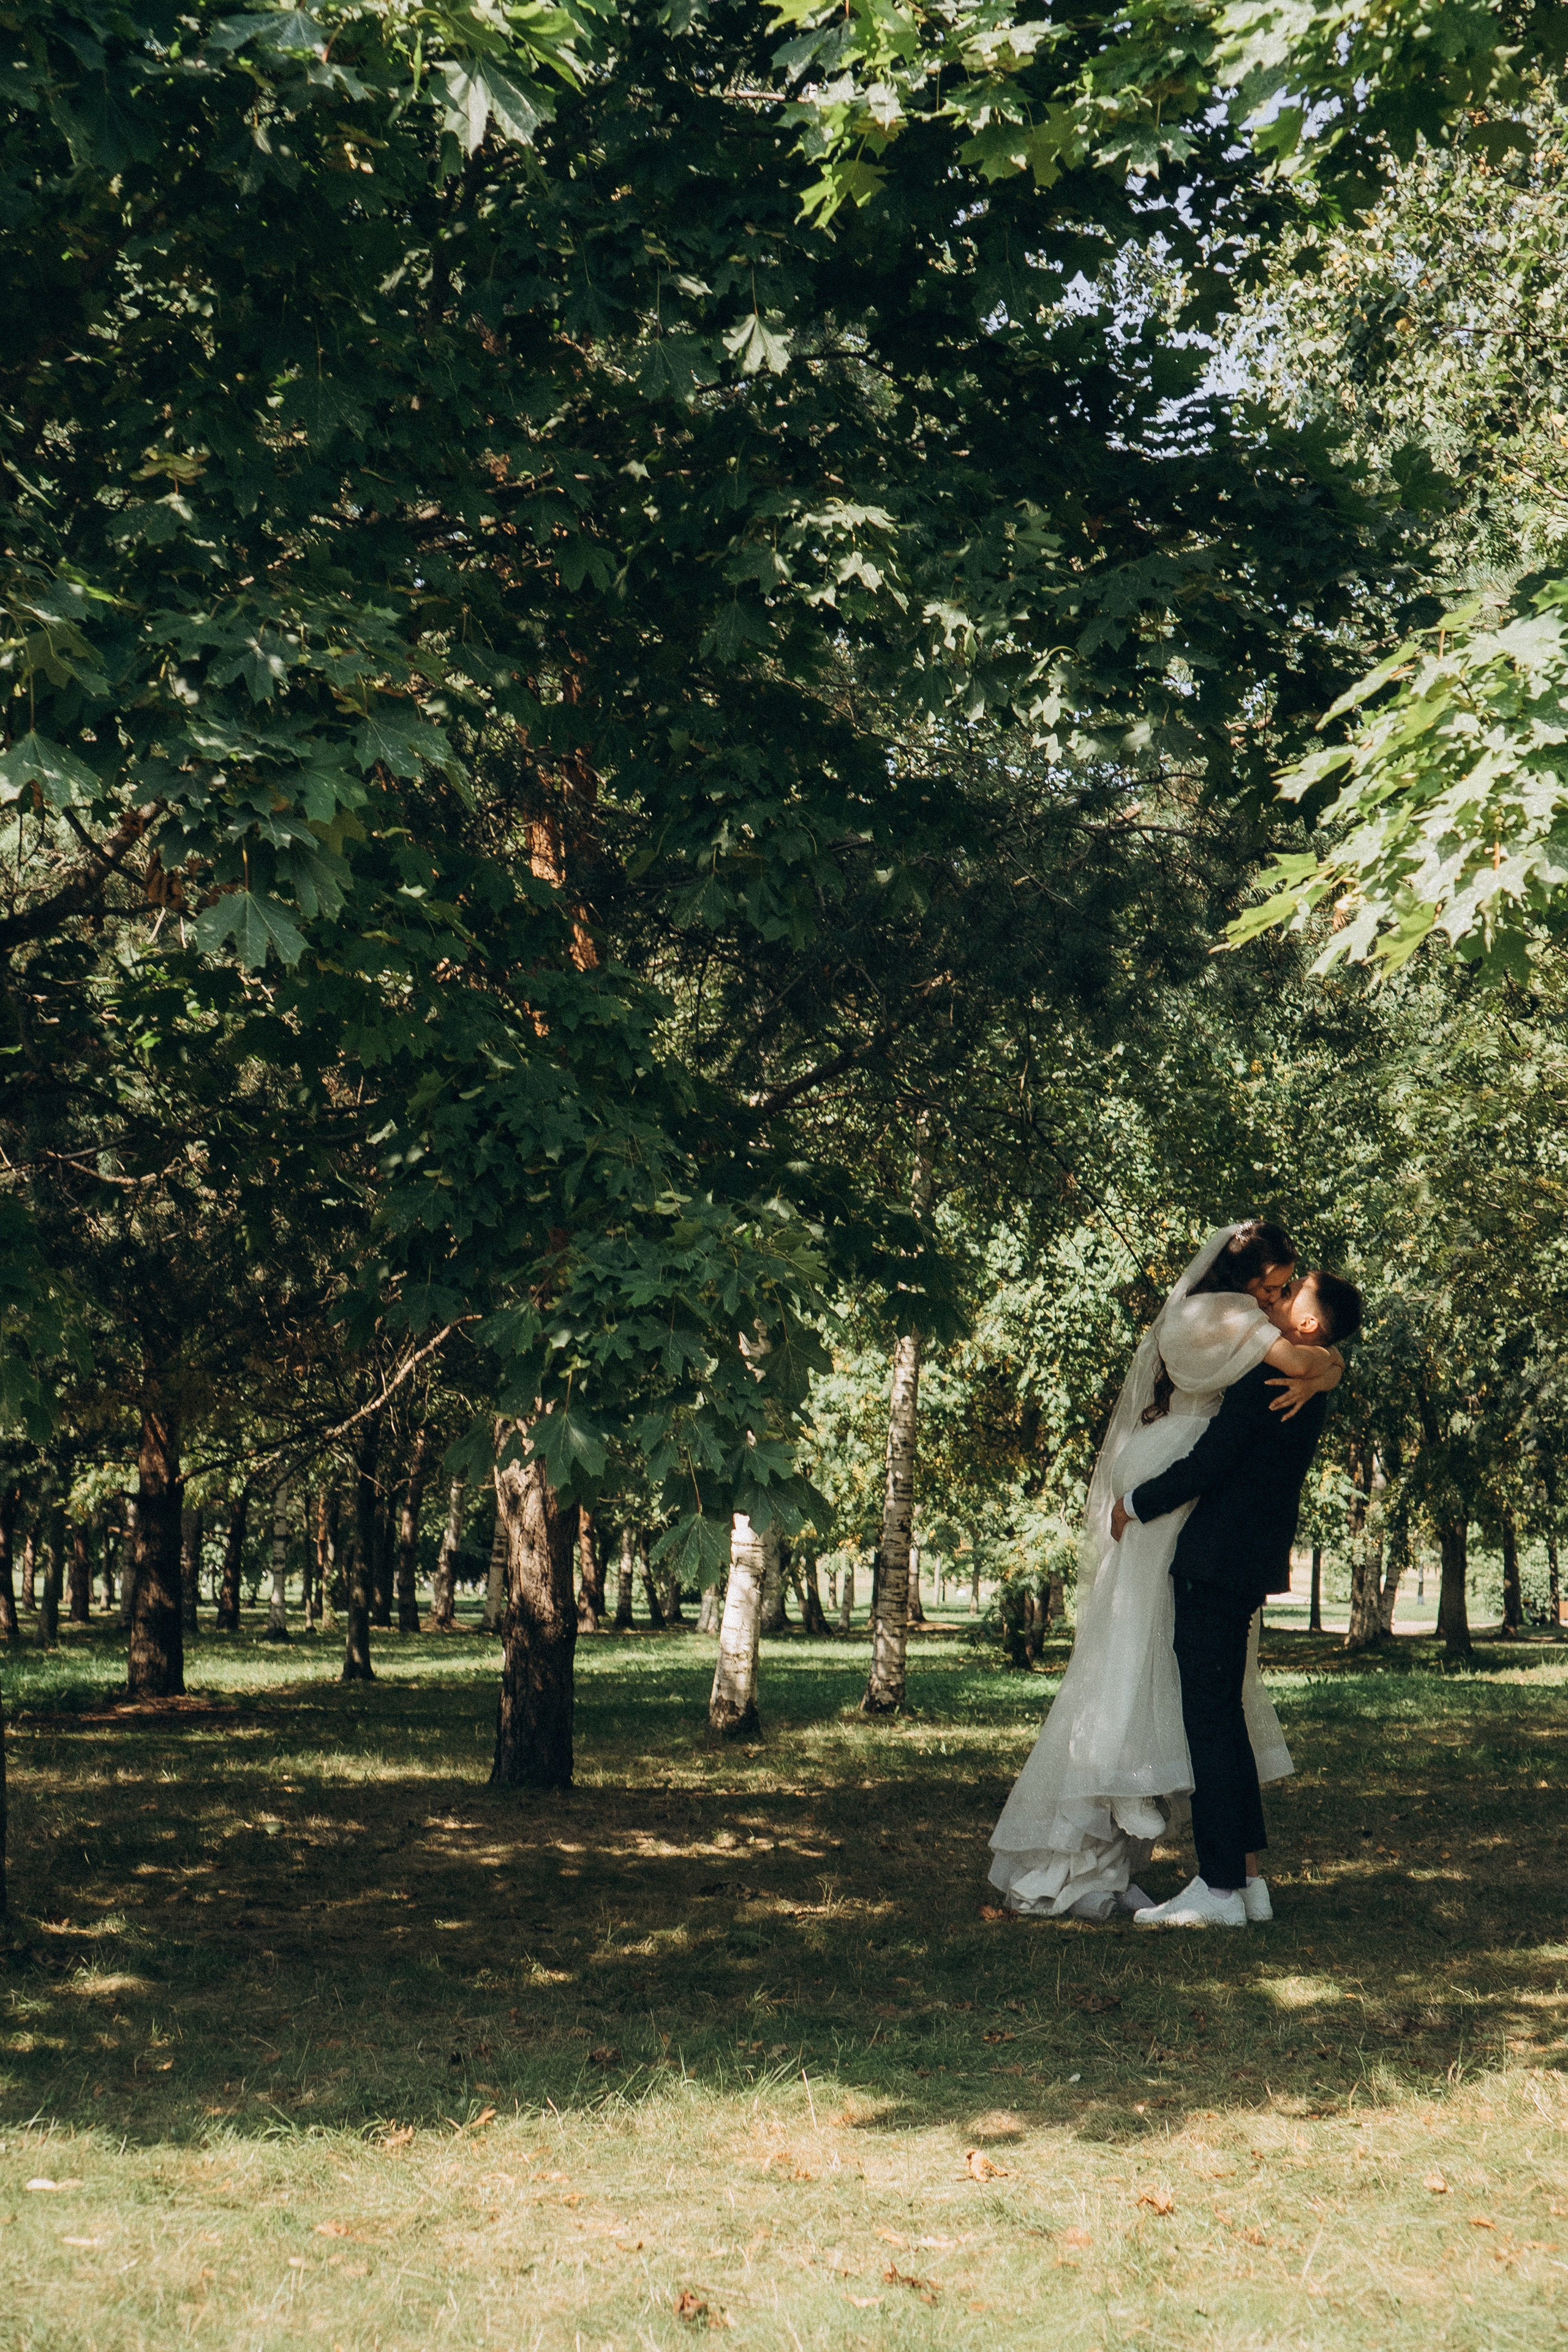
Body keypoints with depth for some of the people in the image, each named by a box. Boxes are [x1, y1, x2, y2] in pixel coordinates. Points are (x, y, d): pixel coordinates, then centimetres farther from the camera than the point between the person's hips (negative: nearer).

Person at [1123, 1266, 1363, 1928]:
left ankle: (1220, 1889, -5)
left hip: (1216, 1563, -10)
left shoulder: (1269, 1380, -17)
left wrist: (1134, 1506, -4)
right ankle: (1247, 1877, 18)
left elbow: (1207, 1464, -18)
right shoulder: (1308, 1385, 13)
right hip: (1245, 1568, 10)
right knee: (1225, 1718, 15)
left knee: (1208, 1723, -7)